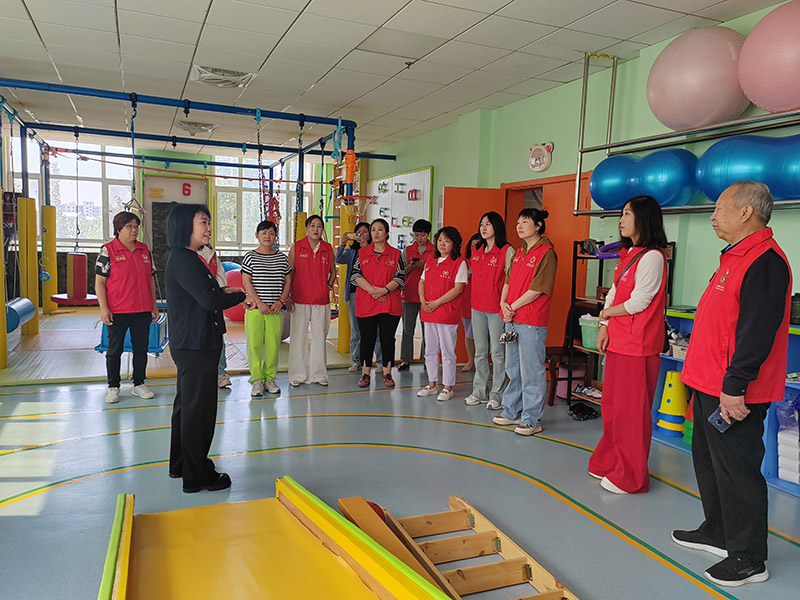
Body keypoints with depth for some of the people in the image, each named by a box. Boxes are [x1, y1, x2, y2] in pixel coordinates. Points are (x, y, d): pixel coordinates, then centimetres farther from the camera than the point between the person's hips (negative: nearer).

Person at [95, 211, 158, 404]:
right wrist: (103, 308, -12)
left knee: (141, 348, 11)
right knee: (114, 350, 6)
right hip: (117, 312, -4)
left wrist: (154, 304, 13)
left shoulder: (144, 250, 9)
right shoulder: (108, 250, -5)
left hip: (143, 310, 4)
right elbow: (99, 281, -6)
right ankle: (113, 387, 19)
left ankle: (139, 385, 23)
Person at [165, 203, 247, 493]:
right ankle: (197, 476, 11)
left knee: (186, 404, 20)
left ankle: (181, 464, 35)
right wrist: (243, 296, -11)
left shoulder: (185, 258, 15)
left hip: (189, 345, 11)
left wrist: (223, 292, 3)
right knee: (199, 408, -1)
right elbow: (209, 300, -24)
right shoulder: (184, 260, -18)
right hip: (196, 346, -11)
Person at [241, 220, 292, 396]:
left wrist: (281, 301, -4)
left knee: (273, 344, 3)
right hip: (255, 308, -2)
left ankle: (270, 378, 16)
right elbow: (246, 282, -2)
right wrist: (259, 302, -11)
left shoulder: (282, 258, 10)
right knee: (255, 344, -1)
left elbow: (288, 281, 10)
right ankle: (256, 380, 10)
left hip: (276, 308, 2)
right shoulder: (250, 257, 3)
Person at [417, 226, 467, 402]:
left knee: (447, 351, 1)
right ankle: (432, 384, 25)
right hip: (428, 313, 7)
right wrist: (423, 300, 0)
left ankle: (448, 387, 11)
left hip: (447, 313, -7)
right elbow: (422, 282, 19)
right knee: (430, 350, 14)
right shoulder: (430, 262, 14)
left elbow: (458, 288, -14)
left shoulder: (459, 263, -7)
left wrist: (437, 302, -15)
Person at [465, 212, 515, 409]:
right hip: (477, 307, 6)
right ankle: (480, 392, 22)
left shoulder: (507, 251, -7)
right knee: (480, 352, 13)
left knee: (498, 353, -1)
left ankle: (496, 395, 9)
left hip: (497, 308, -6)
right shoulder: (476, 251, 12)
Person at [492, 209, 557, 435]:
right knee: (513, 369, 17)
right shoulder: (519, 253, 16)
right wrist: (503, 303, 0)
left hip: (532, 321, -9)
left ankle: (532, 419, 8)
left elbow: (537, 289, -16)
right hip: (512, 319, 9)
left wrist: (513, 307, -11)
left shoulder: (546, 252, -11)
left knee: (531, 371, -2)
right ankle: (512, 412, 29)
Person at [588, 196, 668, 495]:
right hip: (617, 343, 9)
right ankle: (609, 464, 28)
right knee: (612, 406, 15)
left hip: (638, 346, -9)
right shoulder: (627, 254, 16)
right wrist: (605, 327, 3)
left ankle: (630, 477, 12)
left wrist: (606, 312, -2)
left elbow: (638, 303, -17)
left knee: (631, 411, 0)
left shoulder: (652, 257, -14)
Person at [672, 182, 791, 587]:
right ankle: (717, 533, 37)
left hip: (733, 395, -10)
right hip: (710, 386, 10)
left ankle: (748, 559, 16)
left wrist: (734, 387, -25)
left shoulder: (763, 261, -18)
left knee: (737, 470, 1)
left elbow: (756, 332, -25)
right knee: (708, 460, 20)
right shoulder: (736, 256, 15)